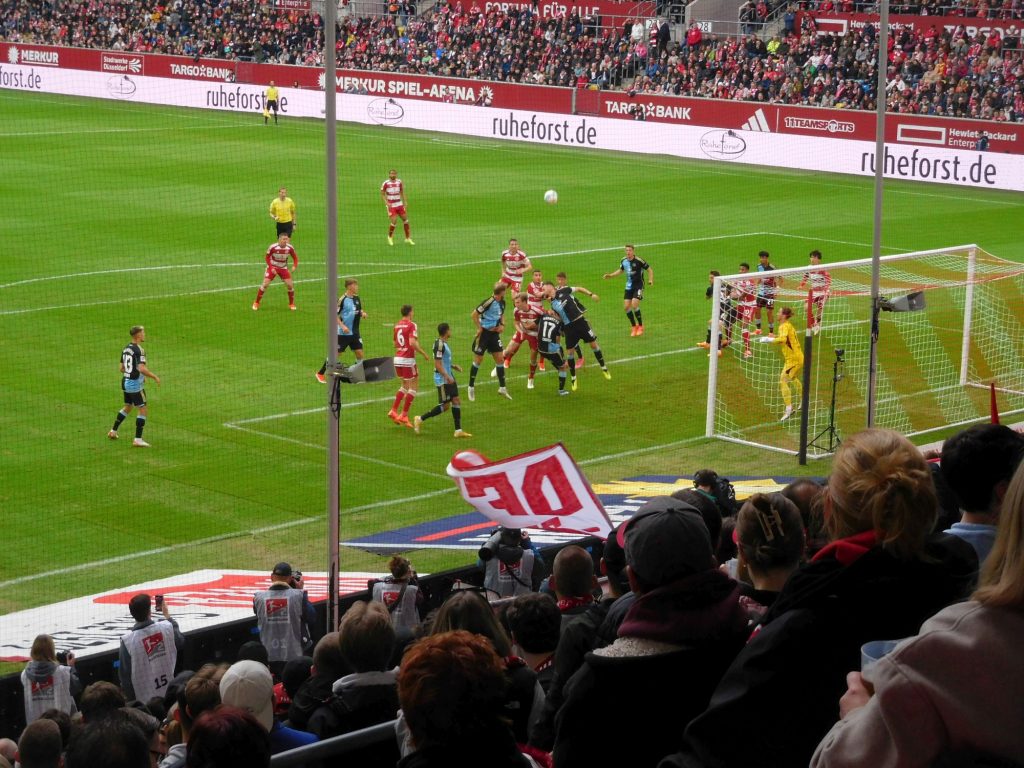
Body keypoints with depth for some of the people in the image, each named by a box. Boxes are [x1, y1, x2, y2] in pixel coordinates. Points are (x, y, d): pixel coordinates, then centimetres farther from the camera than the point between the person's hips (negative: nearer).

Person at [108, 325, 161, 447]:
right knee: (143, 410, -2)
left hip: (125, 382, 9)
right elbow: (142, 368, -28)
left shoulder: (126, 349, 7)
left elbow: (122, 368, 13)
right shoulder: (139, 350, -19)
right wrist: (155, 377, -15)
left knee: (127, 407, 26)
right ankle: (138, 439, -3)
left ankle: (113, 431, 33)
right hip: (135, 385, -9)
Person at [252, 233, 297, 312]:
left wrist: (294, 266, -19)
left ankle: (291, 304, 12)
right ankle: (256, 303, 5)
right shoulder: (273, 247, -22)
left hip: (283, 268, 2)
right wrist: (271, 268, -18)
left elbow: (295, 258, 0)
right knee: (265, 284, -12)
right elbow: (267, 258, -9)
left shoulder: (289, 248, -15)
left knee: (290, 285, -8)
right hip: (272, 267, -2)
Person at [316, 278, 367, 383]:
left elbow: (359, 310, 20)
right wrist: (342, 326, -23)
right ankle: (320, 374, 12)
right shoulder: (342, 299, -15)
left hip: (355, 333, 6)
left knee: (359, 352, 2)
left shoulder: (357, 298, 6)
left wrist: (363, 313, -3)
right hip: (343, 333, -6)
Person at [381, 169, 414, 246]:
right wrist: (386, 203, -17)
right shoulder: (386, 183, -8)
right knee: (393, 222, -12)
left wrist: (404, 202, 4)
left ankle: (408, 238, 14)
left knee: (405, 220, 2)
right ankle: (390, 237, 15)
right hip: (391, 205, -4)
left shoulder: (399, 182, 4)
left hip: (399, 204, 4)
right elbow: (382, 194, -3)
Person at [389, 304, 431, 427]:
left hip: (397, 358, 7)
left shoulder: (397, 325, 11)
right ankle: (404, 415, 0)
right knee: (414, 386, 4)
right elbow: (412, 343, -22)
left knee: (405, 385, 21)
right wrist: (424, 353, -13)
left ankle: (393, 410, 12)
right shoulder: (411, 325, -11)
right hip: (408, 360, -7)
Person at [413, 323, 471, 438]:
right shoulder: (439, 345, -19)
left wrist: (453, 366, 14)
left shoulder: (444, 343, 11)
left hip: (449, 378, 10)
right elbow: (437, 364, -23)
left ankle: (458, 430, 8)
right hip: (442, 380, -10)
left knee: (456, 401, 6)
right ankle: (420, 419, 4)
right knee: (445, 405, -5)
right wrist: (447, 377, -25)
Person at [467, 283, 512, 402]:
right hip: (484, 333, -7)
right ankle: (471, 388, 16)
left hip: (494, 333, 7)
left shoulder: (502, 302, 2)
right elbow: (474, 314, -18)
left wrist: (502, 325, 2)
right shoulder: (489, 302, -22)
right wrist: (479, 328, -14)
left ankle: (502, 388, 14)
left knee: (500, 359, 5)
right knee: (478, 360, 3)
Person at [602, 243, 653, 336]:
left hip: (638, 285, -6)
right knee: (626, 306, -1)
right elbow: (620, 270, 22)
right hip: (629, 286, 6)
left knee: (634, 304, -19)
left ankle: (640, 326, 0)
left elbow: (649, 269, -5)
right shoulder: (624, 261, 1)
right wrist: (610, 275, 13)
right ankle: (633, 327, 18)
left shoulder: (639, 261, -16)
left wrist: (650, 280, -19)